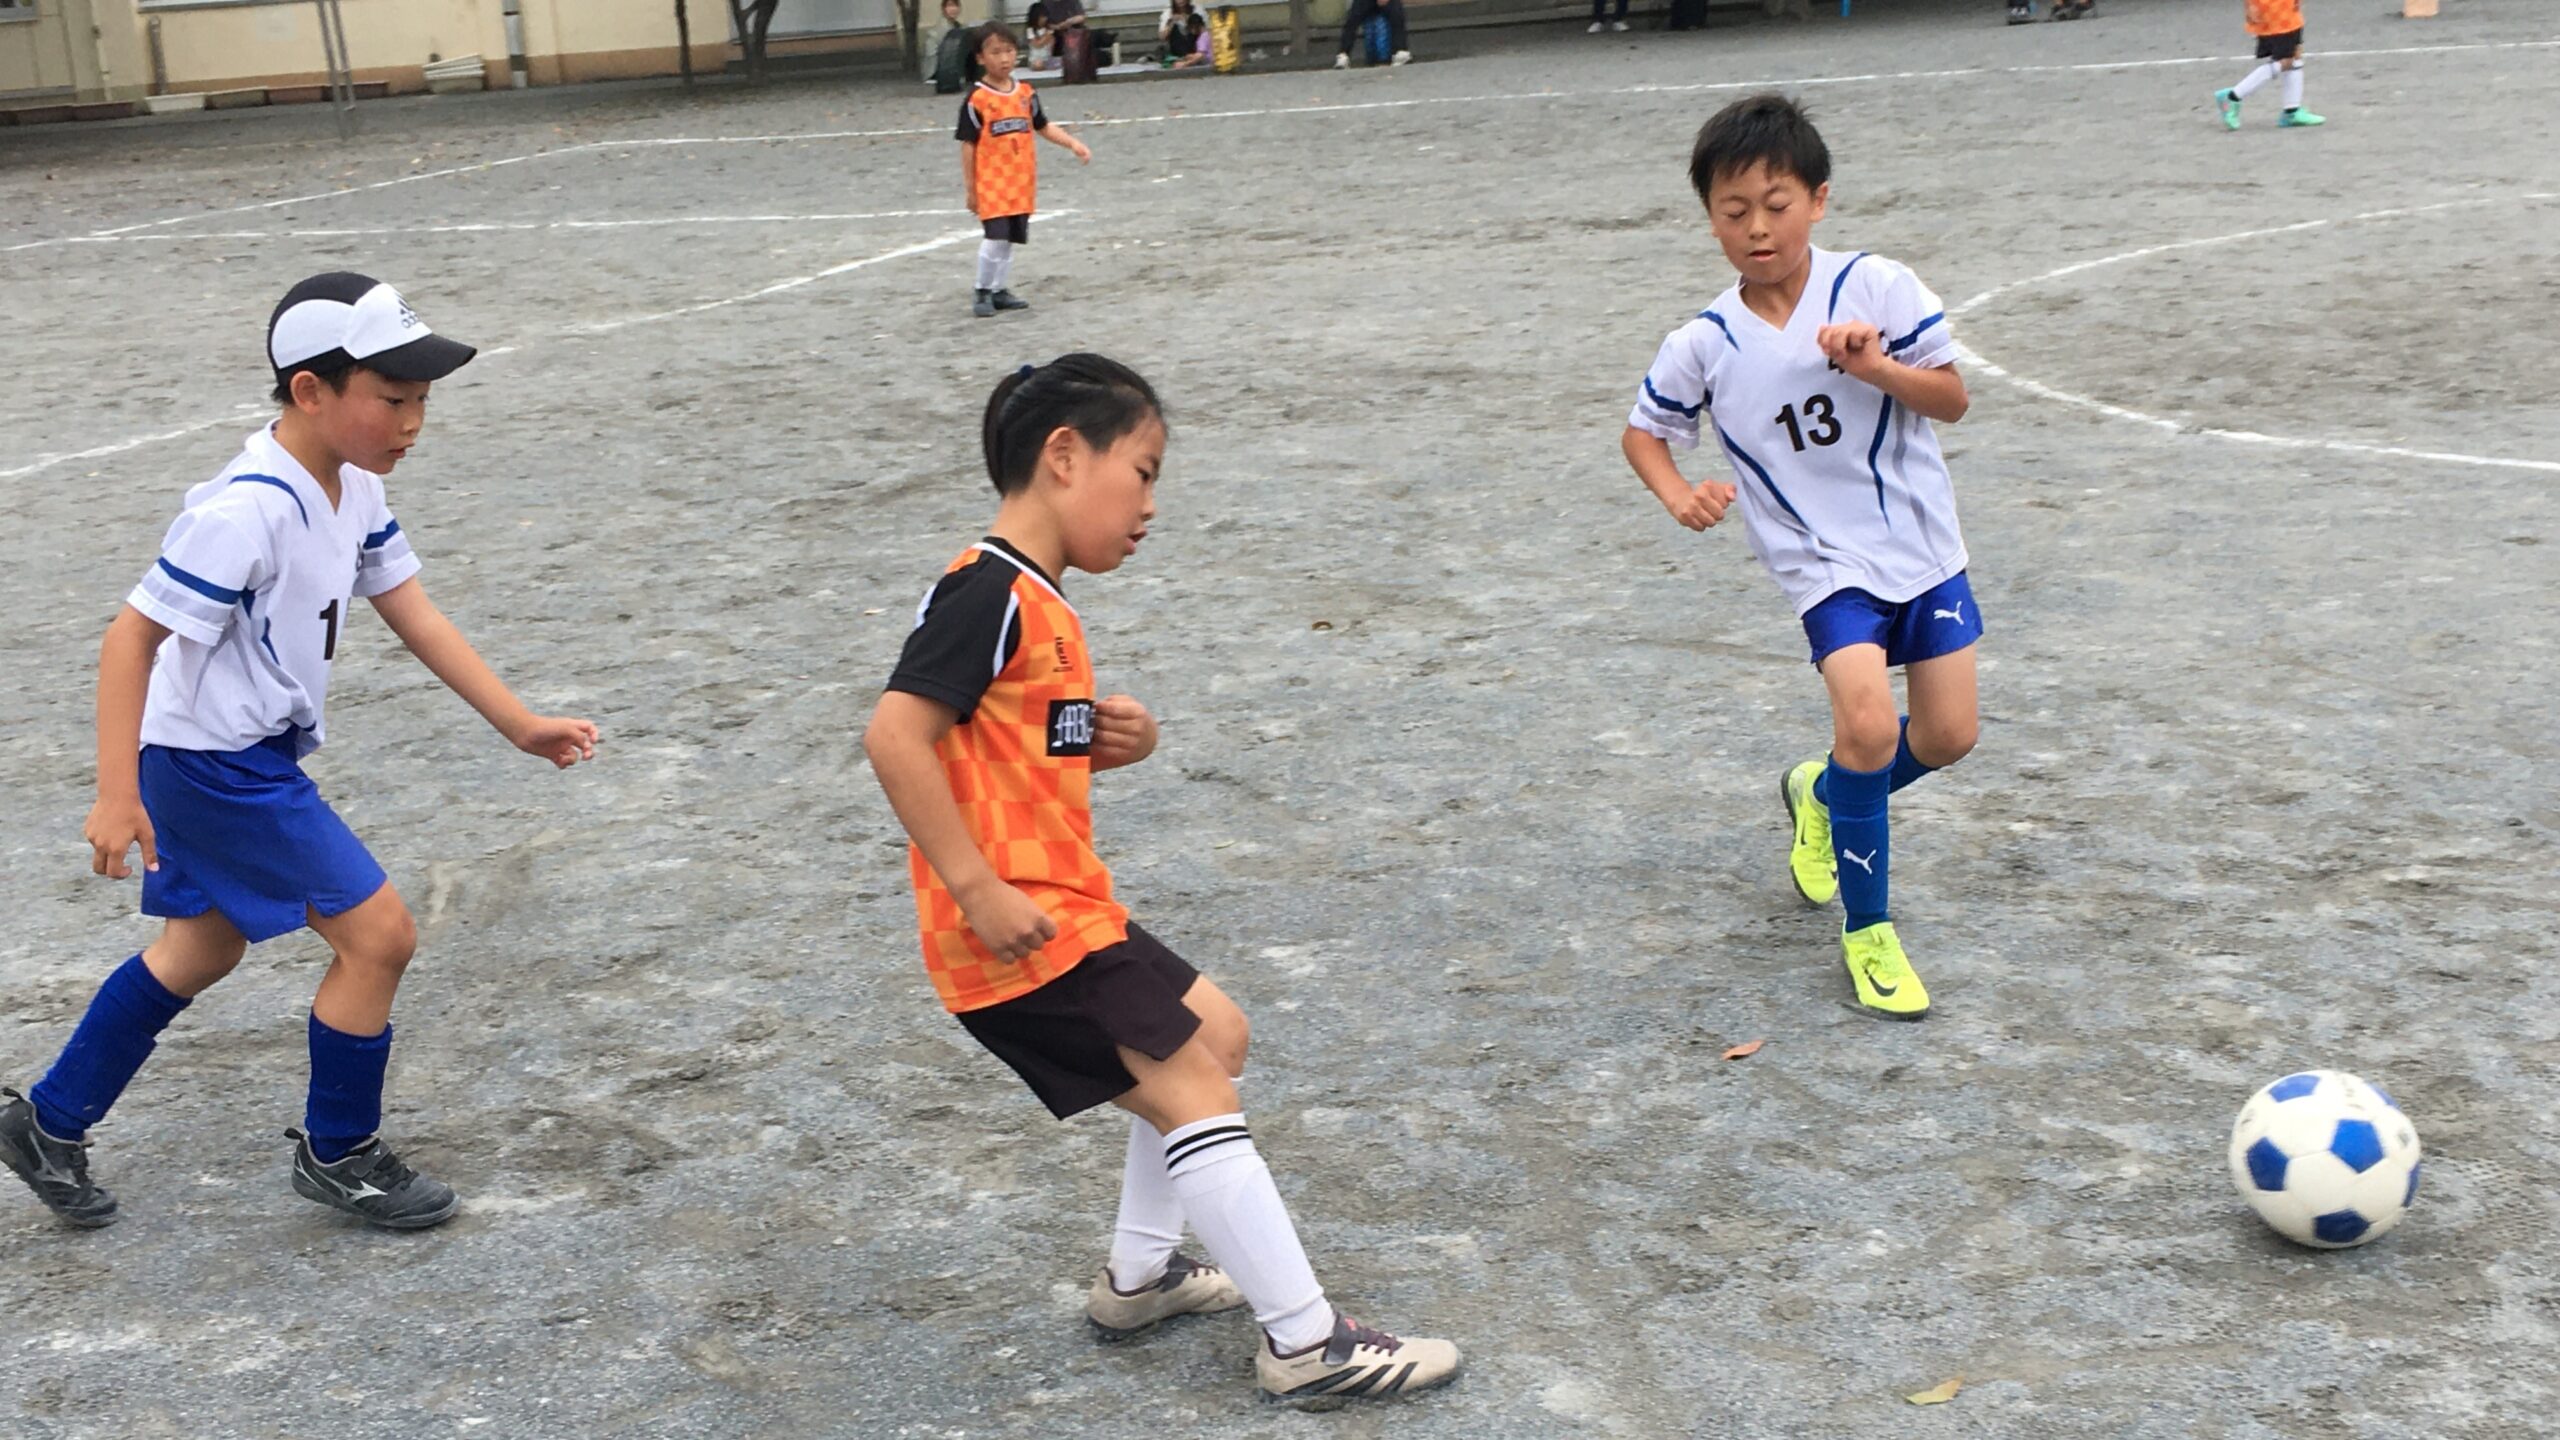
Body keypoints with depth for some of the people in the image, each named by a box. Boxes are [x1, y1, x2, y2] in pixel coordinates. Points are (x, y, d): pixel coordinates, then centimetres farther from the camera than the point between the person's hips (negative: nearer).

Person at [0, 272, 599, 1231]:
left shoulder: (354, 489, 1)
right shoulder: (248, 511, -27)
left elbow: (414, 615, 5)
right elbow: (133, 636, -25)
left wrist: (519, 725, 1)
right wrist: (117, 795, -27)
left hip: (243, 757, 10)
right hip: (214, 763, -10)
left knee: (203, 949, 23)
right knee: (378, 935, -6)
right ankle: (338, 1156, 14)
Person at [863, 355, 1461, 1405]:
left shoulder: (1039, 602, 13)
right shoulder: (989, 592, -18)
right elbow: (895, 736, -25)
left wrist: (1112, 744, 0)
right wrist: (980, 891, -26)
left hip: (1065, 910, 11)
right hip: (1019, 933, -11)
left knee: (1214, 1034, 20)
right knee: (1193, 1091, -8)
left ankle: (1139, 1276, 29)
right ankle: (1306, 1345, -1)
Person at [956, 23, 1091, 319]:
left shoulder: (1026, 93, 6)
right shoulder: (977, 99, -9)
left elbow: (1044, 126, 17)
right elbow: (968, 145, -4)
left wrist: (1074, 144, 4)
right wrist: (970, 187, -4)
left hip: (1022, 183, 5)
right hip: (992, 183, -5)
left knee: (1009, 239, 11)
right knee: (995, 237, -13)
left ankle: (998, 290, 23)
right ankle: (983, 293, 2)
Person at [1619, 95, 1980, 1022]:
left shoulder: (1875, 287, -9)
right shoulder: (1704, 346, -7)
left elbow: (1952, 398, -4)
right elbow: (1642, 431, 8)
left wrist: (1875, 366, -22)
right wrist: (1679, 496, -11)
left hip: (1921, 545, 2)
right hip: (1827, 564, -2)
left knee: (1947, 736, 6)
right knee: (1868, 724, -22)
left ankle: (1822, 795, 39)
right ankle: (1866, 930, -3)